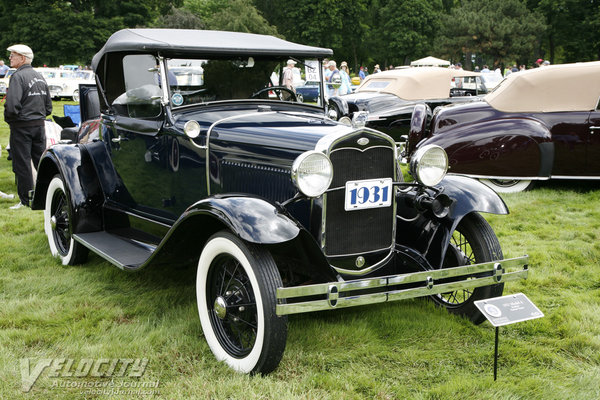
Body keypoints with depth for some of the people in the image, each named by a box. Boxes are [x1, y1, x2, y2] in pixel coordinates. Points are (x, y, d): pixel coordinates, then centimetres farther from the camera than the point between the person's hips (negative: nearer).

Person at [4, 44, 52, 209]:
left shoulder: (18, 76, -14)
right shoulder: (39, 76, 12)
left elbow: (12, 105, -23)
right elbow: (49, 106, 16)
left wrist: (8, 119, -5)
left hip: (22, 127, -7)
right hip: (40, 125, 7)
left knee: (22, 165, 0)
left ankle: (26, 200, 4)